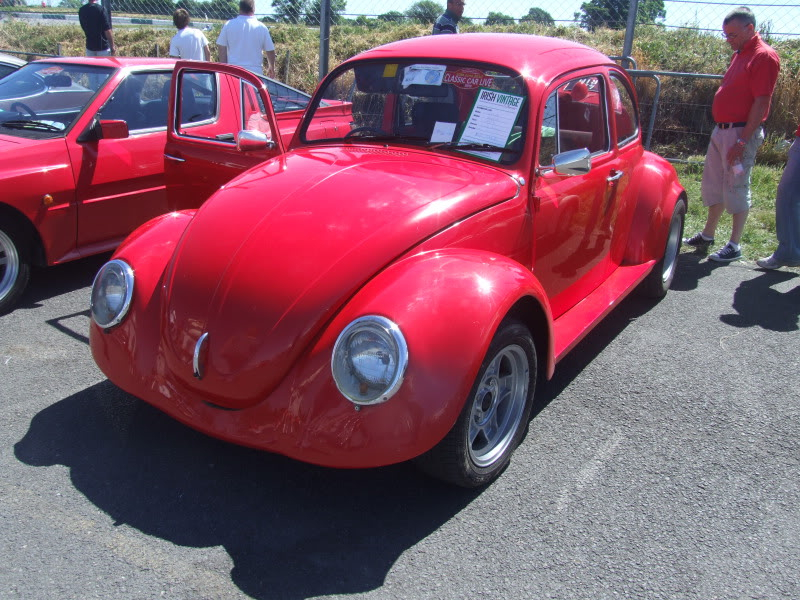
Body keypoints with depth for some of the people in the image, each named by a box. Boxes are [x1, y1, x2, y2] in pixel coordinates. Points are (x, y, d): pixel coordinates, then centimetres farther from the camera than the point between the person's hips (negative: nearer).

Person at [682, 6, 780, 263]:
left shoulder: (764, 56, -13)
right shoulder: (739, 54, 15)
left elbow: (761, 102, -19)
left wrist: (742, 141, -22)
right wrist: (722, 129, 16)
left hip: (742, 132, -9)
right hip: (721, 129, 9)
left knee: (736, 188, -3)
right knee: (713, 184, 15)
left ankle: (734, 246, 5)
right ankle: (707, 235, 27)